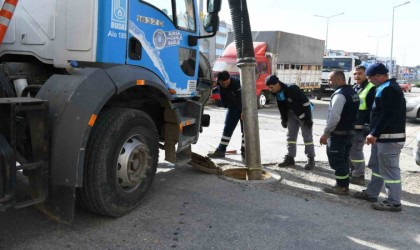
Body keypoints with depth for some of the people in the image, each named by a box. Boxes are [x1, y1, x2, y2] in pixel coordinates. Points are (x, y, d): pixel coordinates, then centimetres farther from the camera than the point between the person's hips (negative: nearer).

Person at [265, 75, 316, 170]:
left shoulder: (292, 89, -31)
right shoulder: (277, 93, -8)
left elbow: (306, 102, -27)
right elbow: (281, 107, 8)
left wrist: (308, 118, -25)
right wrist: (284, 119, 9)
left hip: (303, 113, -7)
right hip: (292, 114, 7)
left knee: (307, 137, -1)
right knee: (291, 136, 8)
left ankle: (311, 159, 7)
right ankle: (290, 158, 15)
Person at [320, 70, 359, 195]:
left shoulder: (339, 94, -20)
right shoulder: (353, 92, 11)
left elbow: (334, 117, -26)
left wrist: (326, 133, -19)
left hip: (338, 133, -9)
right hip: (350, 131, 9)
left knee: (337, 160, 1)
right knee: (344, 159, 17)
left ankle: (341, 187, 8)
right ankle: (344, 185, 25)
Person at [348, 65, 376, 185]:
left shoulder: (371, 88, -11)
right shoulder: (354, 87, 16)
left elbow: (372, 110, -16)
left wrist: (368, 126, -20)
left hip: (360, 127, -9)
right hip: (350, 125, 9)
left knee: (356, 151, -5)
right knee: (349, 150, 14)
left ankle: (359, 176, 6)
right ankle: (352, 172, 27)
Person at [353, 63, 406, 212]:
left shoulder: (388, 90, -19)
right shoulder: (389, 87, 16)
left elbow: (387, 115, -25)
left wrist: (375, 134, -21)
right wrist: (375, 133, 19)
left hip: (389, 138, -11)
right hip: (383, 136, 11)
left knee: (390, 170, -4)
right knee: (377, 166, 20)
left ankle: (394, 203, 4)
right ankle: (371, 193, 32)